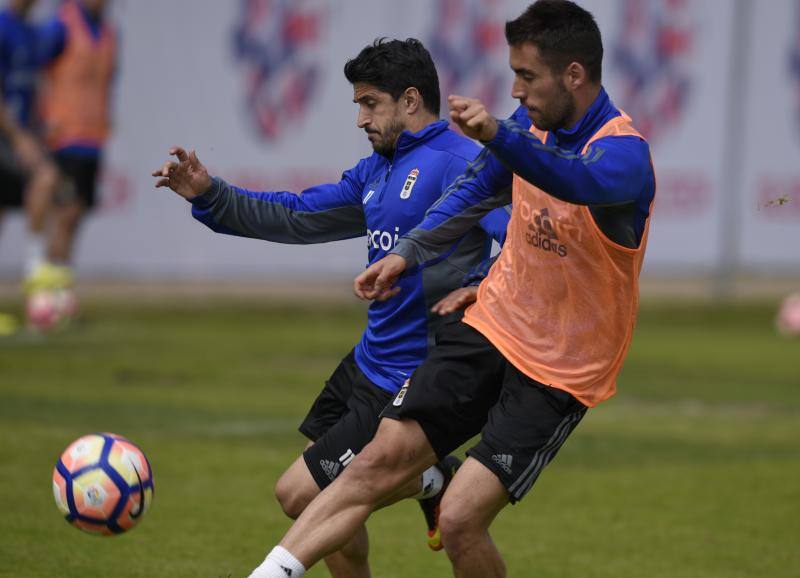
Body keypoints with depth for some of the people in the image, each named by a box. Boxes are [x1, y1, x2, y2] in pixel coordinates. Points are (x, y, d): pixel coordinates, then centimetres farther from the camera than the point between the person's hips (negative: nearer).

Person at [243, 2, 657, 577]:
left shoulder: (622, 150, -21)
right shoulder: (537, 126, 3)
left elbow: (580, 182, -46)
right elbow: (475, 191, 23)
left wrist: (498, 136, -63)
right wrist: (406, 254, 14)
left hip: (560, 372, -6)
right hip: (491, 328, 6)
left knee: (460, 520, -15)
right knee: (383, 458, -8)